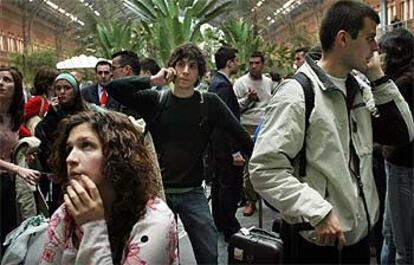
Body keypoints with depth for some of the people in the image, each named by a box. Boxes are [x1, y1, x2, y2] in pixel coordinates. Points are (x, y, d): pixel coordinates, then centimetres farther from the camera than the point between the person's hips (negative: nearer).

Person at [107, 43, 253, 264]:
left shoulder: (209, 103, -1)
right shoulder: (155, 100, -2)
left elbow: (240, 135, 1)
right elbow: (114, 88, -11)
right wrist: (152, 80, -15)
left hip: (192, 193, 0)